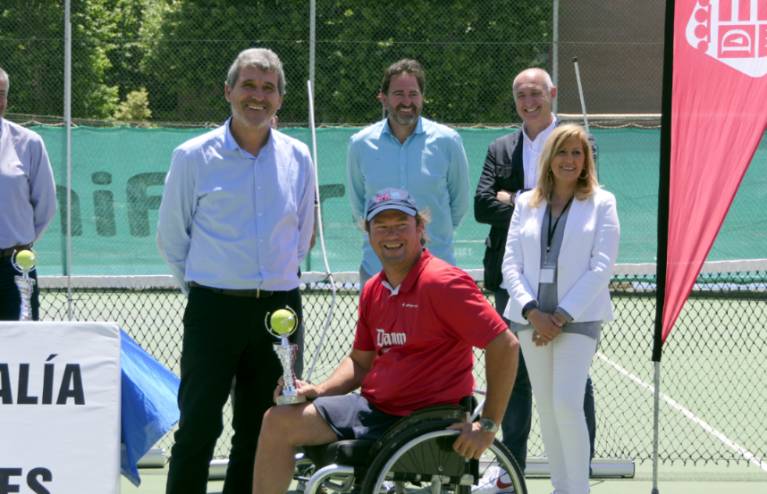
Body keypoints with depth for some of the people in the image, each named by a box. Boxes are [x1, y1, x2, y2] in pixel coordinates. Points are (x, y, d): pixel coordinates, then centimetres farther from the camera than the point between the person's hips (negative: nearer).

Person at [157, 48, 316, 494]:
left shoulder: (298, 159, 7)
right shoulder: (193, 157, -2)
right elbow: (171, 238, 5)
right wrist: (201, 286, 8)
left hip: (280, 307, 3)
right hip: (214, 308, -3)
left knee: (261, 431, 8)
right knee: (199, 426, -8)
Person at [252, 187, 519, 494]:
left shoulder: (443, 283, -15)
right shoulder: (373, 290, 10)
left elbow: (505, 345, -18)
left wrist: (488, 426, -17)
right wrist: (318, 391, 1)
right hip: (373, 407, 8)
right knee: (278, 420, -3)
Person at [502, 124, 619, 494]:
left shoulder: (601, 203, 3)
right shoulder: (527, 203, 12)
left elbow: (602, 266, -4)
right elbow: (511, 264, 6)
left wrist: (562, 317, -11)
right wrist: (532, 311, -9)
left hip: (579, 316, -4)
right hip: (532, 317, 4)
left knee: (567, 404, -16)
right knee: (545, 408, 5)